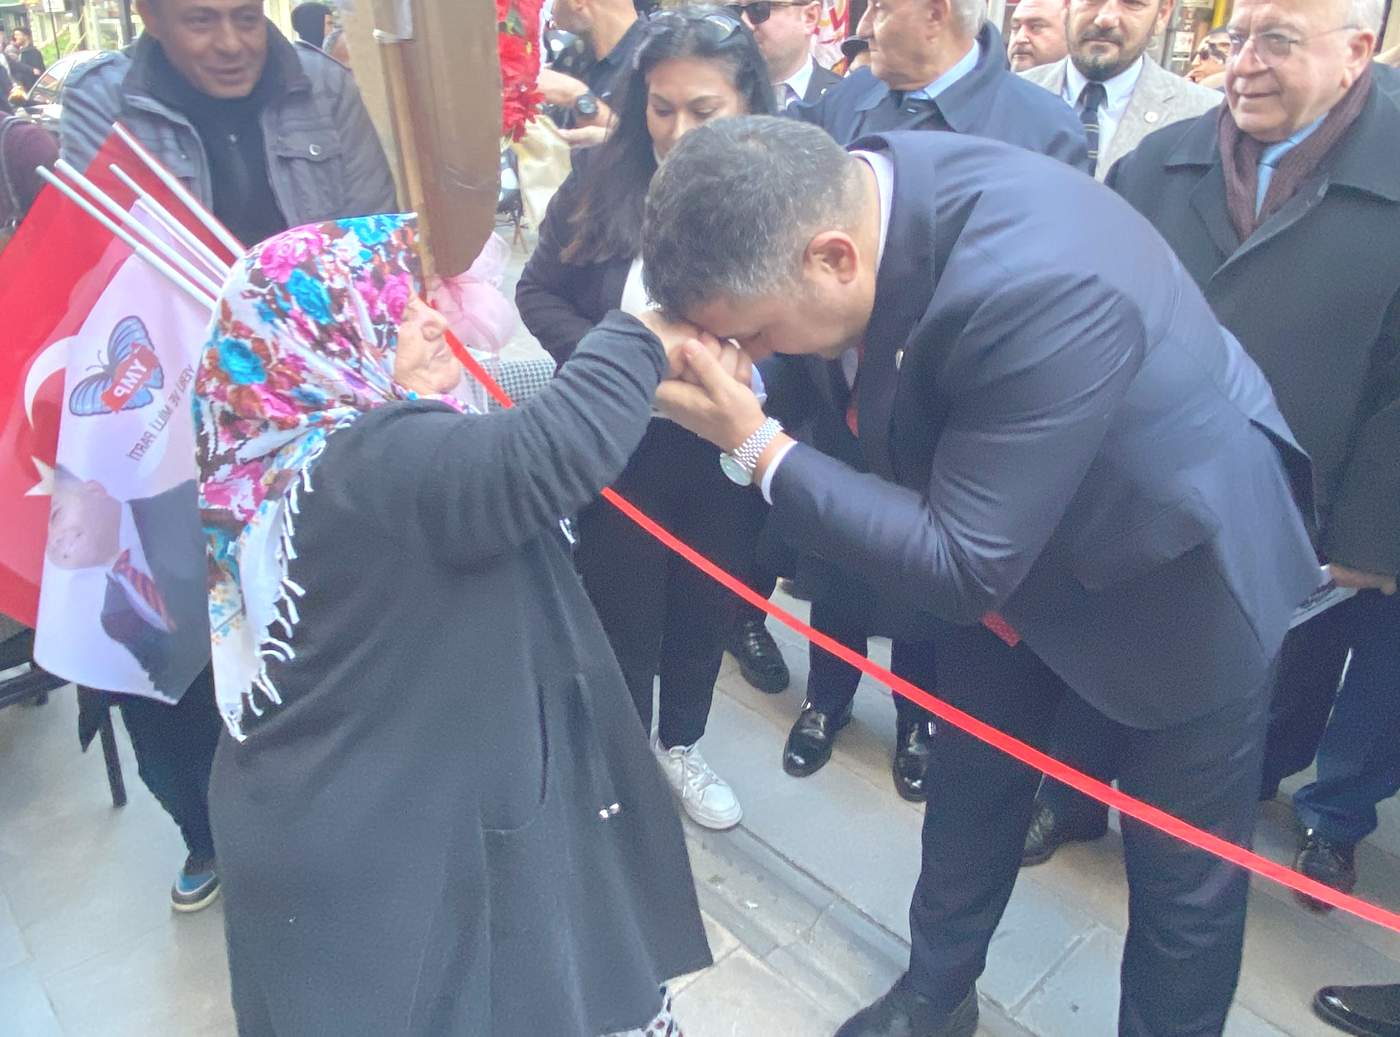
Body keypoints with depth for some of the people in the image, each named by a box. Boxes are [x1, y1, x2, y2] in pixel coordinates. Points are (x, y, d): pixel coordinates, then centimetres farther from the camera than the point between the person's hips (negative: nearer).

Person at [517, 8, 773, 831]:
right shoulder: (603, 184, -9)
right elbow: (538, 292, -2)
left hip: (726, 454, 1)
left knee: (705, 609, 19)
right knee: (622, 622, 12)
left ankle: (681, 746, 46)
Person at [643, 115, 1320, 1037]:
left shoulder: (1039, 290, -41)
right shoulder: (857, 188, -18)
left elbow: (963, 568, -34)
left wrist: (757, 446, -33)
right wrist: (707, 360, -23)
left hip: (1180, 575, -6)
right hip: (1006, 549, 7)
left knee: (1184, 868, 12)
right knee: (969, 782, 21)